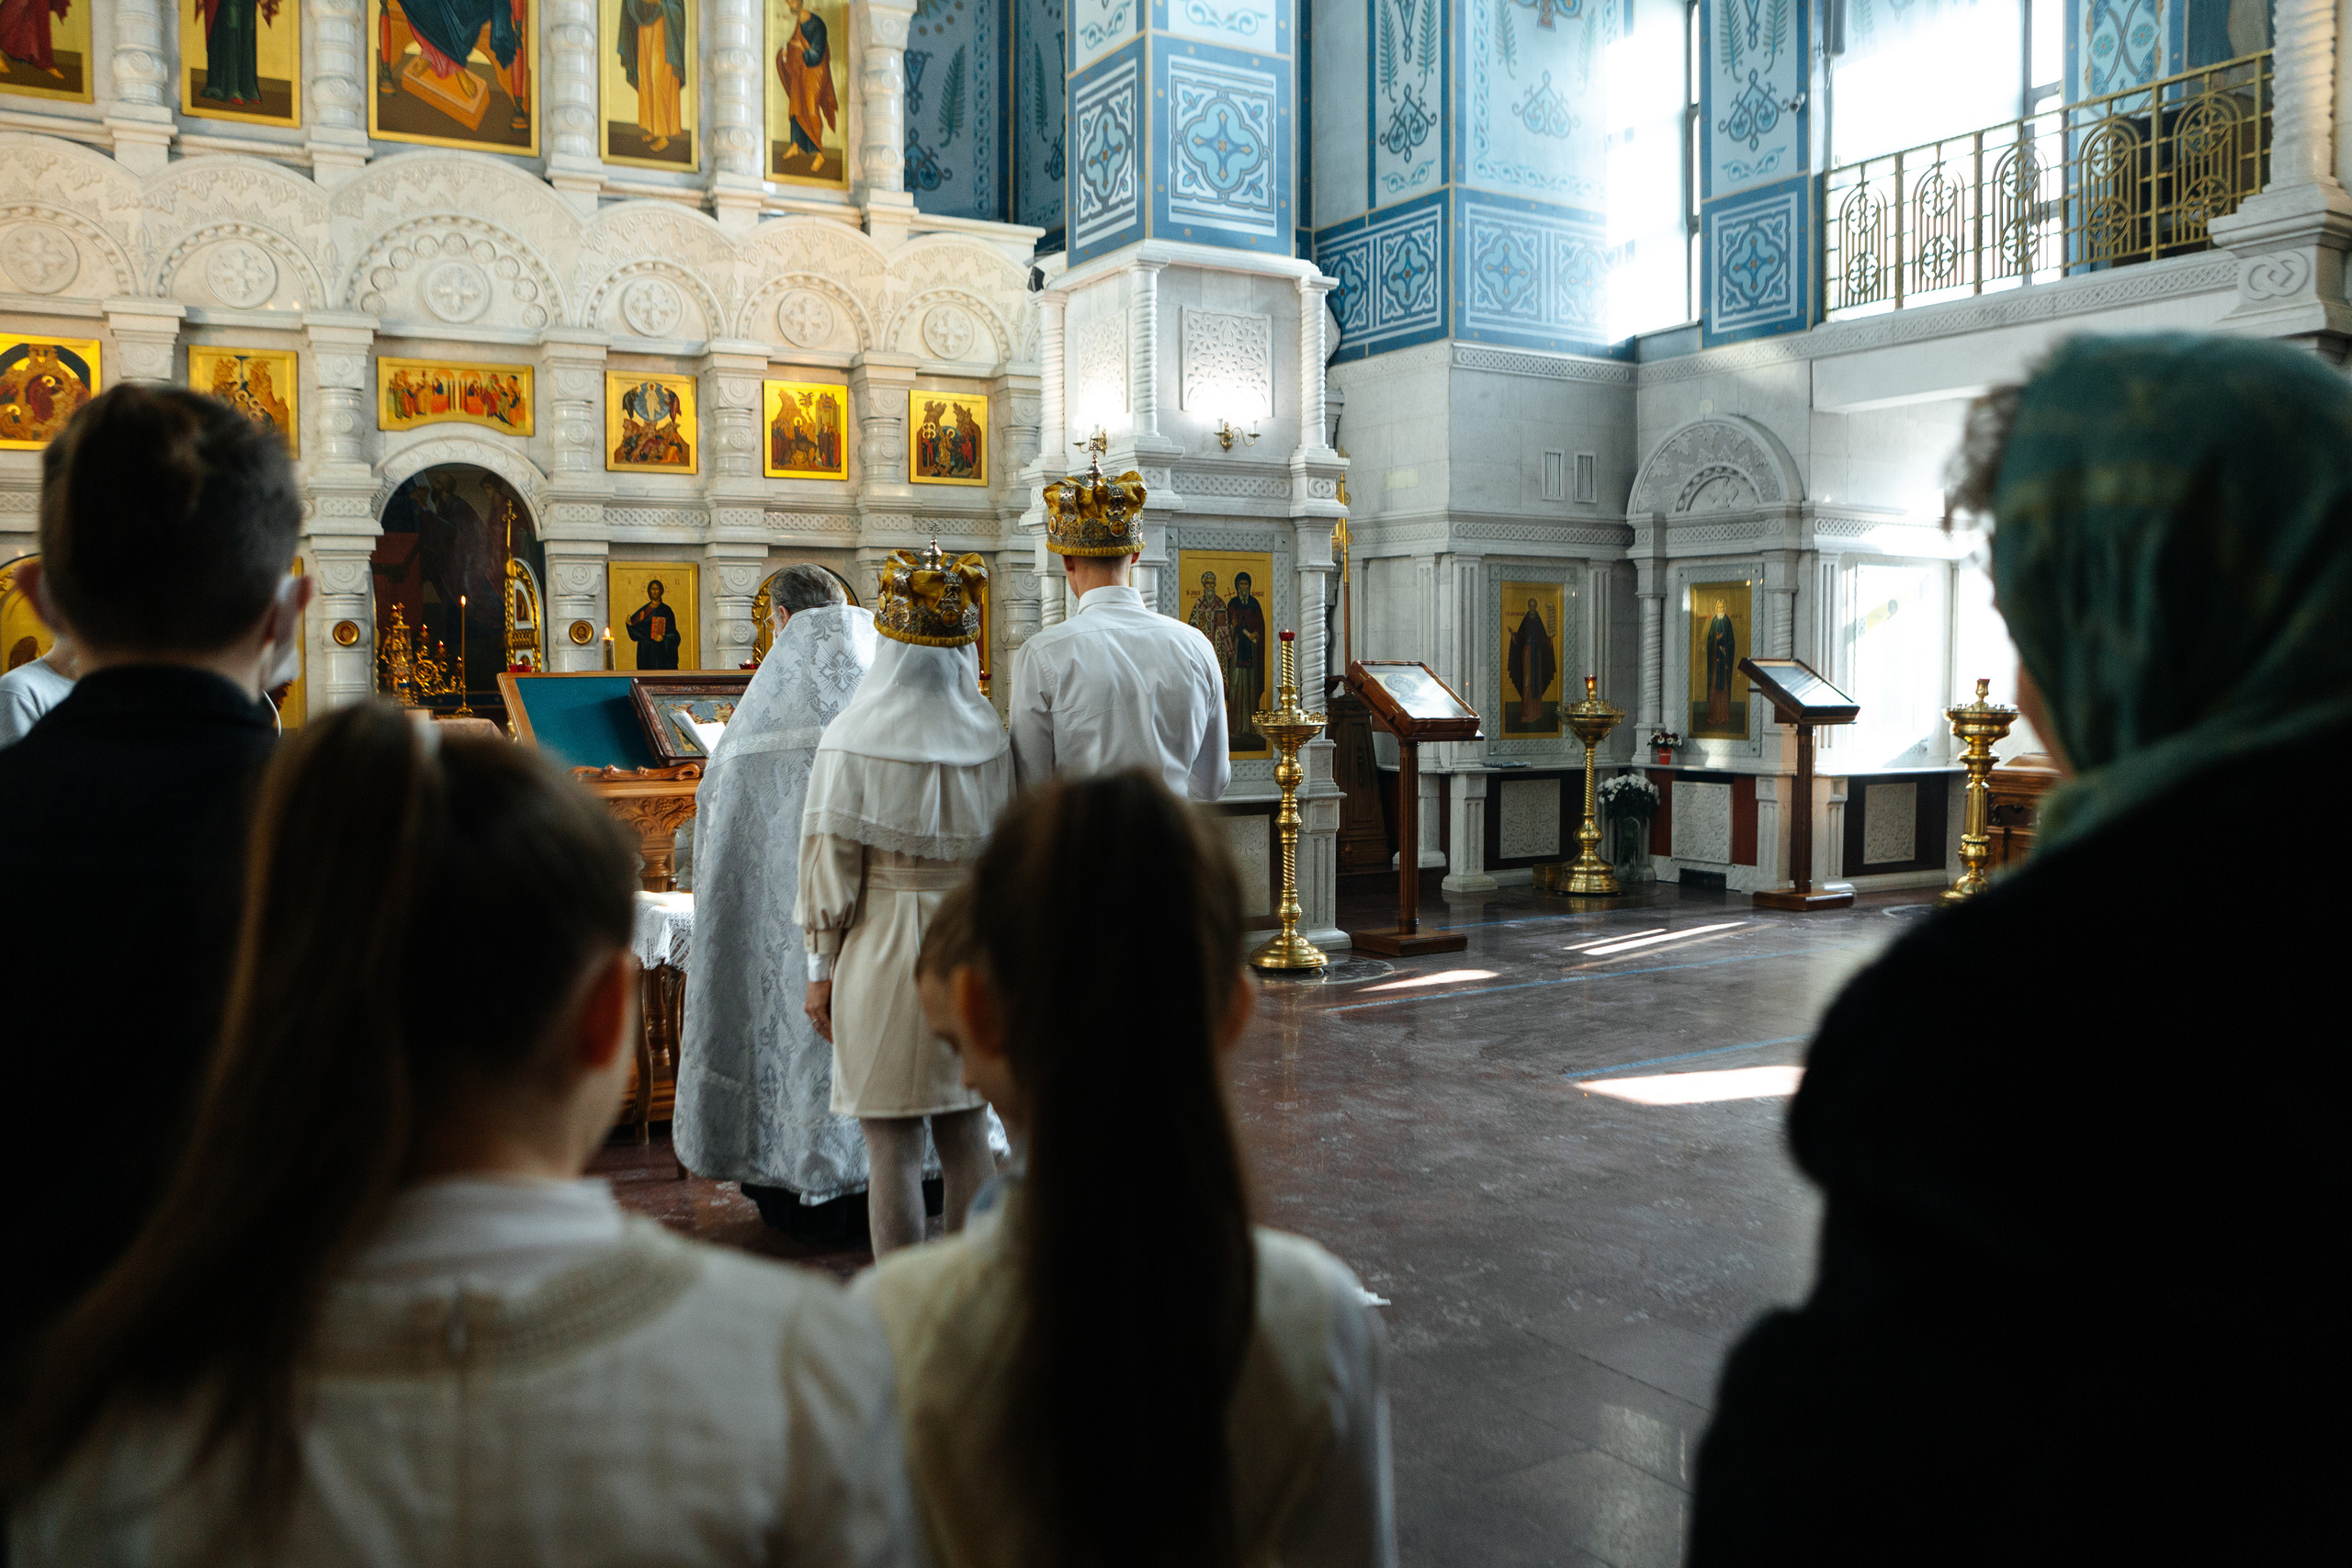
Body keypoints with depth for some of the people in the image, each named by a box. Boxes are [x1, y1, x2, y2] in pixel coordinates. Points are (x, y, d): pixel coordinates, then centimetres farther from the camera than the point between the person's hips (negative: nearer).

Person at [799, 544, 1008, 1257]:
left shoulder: (852, 739, -11)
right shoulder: (988, 733, -1)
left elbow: (833, 863, -9)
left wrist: (821, 969, 0)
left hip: (883, 951, -4)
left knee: (892, 1145, 4)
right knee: (965, 1135, 14)